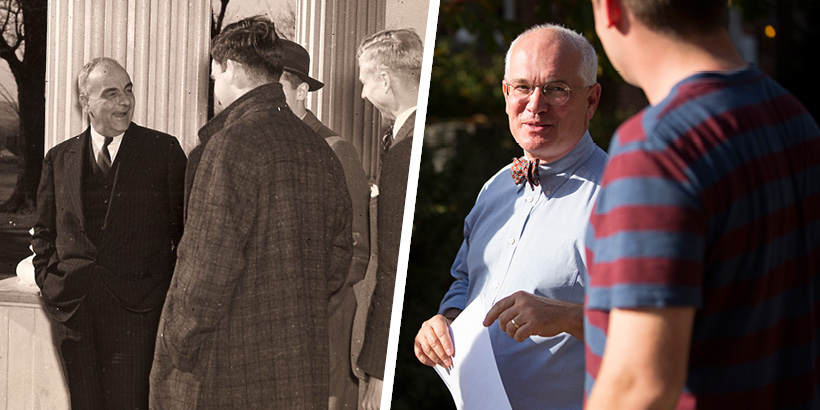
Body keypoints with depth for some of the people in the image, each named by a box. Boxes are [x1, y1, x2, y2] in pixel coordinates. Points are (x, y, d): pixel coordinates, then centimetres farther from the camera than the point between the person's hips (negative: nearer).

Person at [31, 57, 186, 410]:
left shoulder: (163, 151, 3)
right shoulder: (58, 159, 11)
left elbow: (185, 225, 4)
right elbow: (44, 231, 19)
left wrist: (170, 291, -2)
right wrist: (47, 281, 6)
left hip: (137, 313, -3)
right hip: (71, 310, 3)